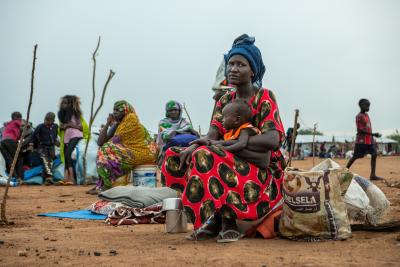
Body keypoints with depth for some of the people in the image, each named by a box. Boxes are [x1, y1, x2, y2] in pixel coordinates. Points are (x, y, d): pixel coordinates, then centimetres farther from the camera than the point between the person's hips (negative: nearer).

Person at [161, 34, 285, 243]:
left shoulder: (265, 98, -5)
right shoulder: (225, 101, 13)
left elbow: (273, 140, -21)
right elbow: (212, 135, -1)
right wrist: (194, 146, -25)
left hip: (262, 171, -7)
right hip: (233, 164, 7)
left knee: (206, 156, -30)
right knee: (174, 156, -4)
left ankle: (227, 220, -16)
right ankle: (217, 218, -10)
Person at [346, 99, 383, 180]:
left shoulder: (367, 115, 15)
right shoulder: (359, 116, -11)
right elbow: (360, 130, -19)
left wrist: (373, 138, 19)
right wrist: (373, 134, -23)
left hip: (369, 140, 8)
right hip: (361, 140, -8)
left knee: (374, 155, -4)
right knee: (355, 156, -2)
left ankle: (373, 175, -6)